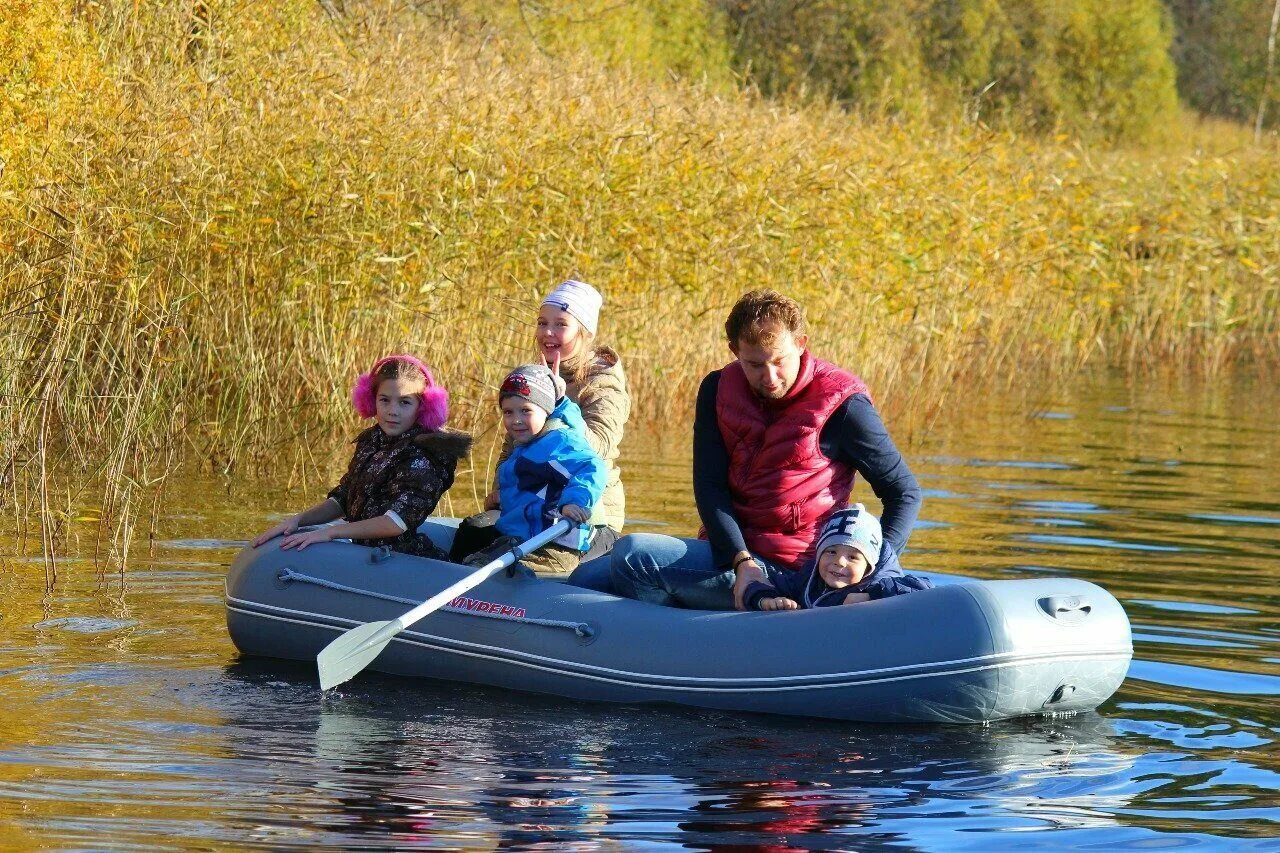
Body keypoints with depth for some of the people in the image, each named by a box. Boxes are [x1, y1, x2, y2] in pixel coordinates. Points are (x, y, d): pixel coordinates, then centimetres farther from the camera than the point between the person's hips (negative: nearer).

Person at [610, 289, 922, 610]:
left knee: (633, 557, -22)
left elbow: (906, 493, -3)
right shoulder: (718, 391, 4)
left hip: (791, 570, -6)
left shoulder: (840, 405, -9)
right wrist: (741, 562, -21)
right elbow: (709, 486, -3)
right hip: (731, 551, 7)